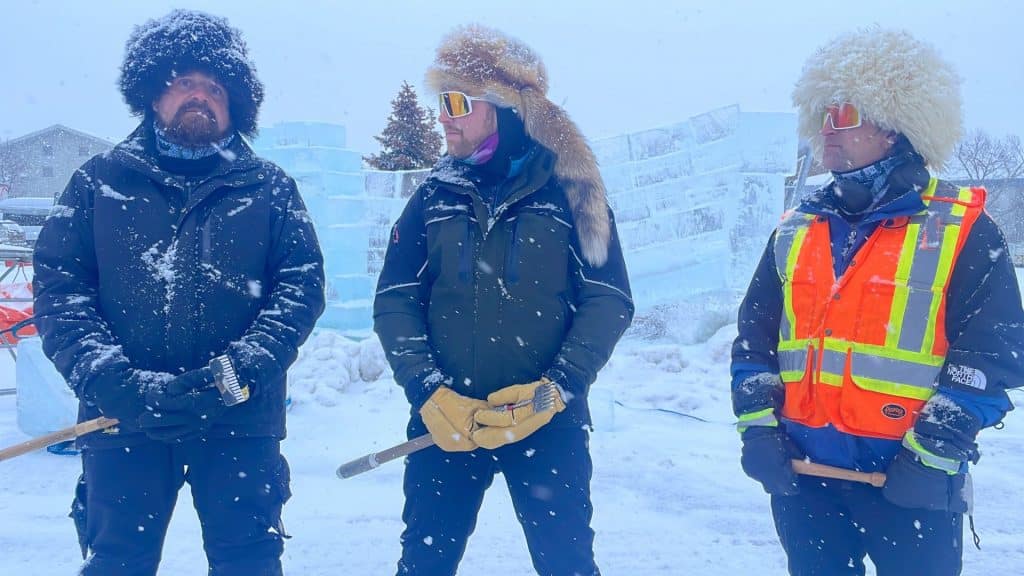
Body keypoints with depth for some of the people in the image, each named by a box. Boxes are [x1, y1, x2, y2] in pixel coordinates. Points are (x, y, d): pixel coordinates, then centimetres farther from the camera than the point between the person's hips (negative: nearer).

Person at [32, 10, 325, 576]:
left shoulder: (268, 187, 9)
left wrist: (238, 371, -15)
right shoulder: (99, 181, 8)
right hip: (121, 419, 1)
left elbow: (303, 285, 0)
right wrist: (118, 383, -15)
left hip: (240, 417, 0)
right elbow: (57, 289, 1)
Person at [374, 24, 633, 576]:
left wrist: (557, 389, -15)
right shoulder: (435, 195, 7)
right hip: (443, 420, 2)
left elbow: (609, 300, -2)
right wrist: (427, 392, -13)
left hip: (547, 422, -2)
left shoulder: (568, 189, 1)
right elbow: (394, 300, 2)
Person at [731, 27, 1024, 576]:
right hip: (801, 475, 4)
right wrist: (756, 425, 0)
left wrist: (934, 452, -13)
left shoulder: (962, 229, -3)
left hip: (911, 483, -4)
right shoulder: (795, 230, 10)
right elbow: (753, 336, 11)